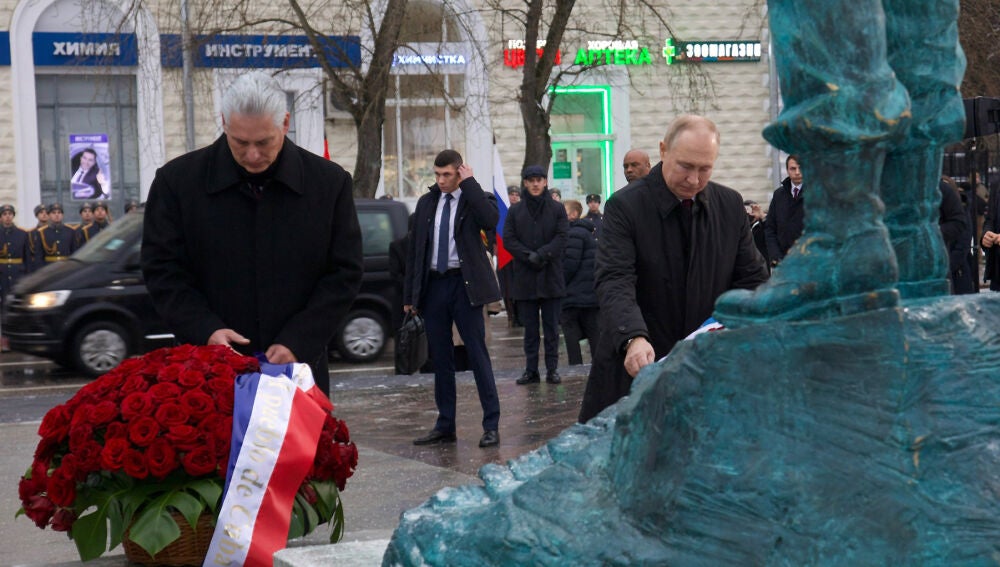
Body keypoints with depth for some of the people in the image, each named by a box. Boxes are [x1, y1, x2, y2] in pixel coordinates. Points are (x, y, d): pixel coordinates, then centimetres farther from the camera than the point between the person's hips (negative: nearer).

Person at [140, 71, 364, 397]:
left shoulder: (330, 182, 2)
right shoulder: (178, 180, 0)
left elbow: (344, 274, 2)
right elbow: (162, 271, 2)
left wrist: (297, 343, -10)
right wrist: (205, 331, -14)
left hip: (298, 367, 1)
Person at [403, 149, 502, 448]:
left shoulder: (473, 199, -1)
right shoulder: (426, 203, 11)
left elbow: (491, 220, -25)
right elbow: (414, 249, 13)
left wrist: (469, 183, -16)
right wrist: (410, 294, 10)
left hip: (464, 284, -5)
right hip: (433, 285, 5)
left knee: (477, 353, -4)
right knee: (440, 358, 9)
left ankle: (491, 425, 1)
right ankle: (445, 426, 17)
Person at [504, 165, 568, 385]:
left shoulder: (557, 209, 5)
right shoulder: (515, 211, 7)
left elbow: (562, 237, -4)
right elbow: (508, 239, 0)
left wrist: (541, 254, -17)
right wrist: (528, 256, -15)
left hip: (551, 276, -1)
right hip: (525, 277, 1)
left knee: (551, 326, 3)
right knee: (529, 328, 5)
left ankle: (552, 369, 8)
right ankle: (531, 370, 9)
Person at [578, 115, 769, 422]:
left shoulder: (731, 205, 6)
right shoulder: (625, 206, -8)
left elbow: (753, 278, 9)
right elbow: (615, 282, -20)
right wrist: (634, 338, -38)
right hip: (637, 368, -3)